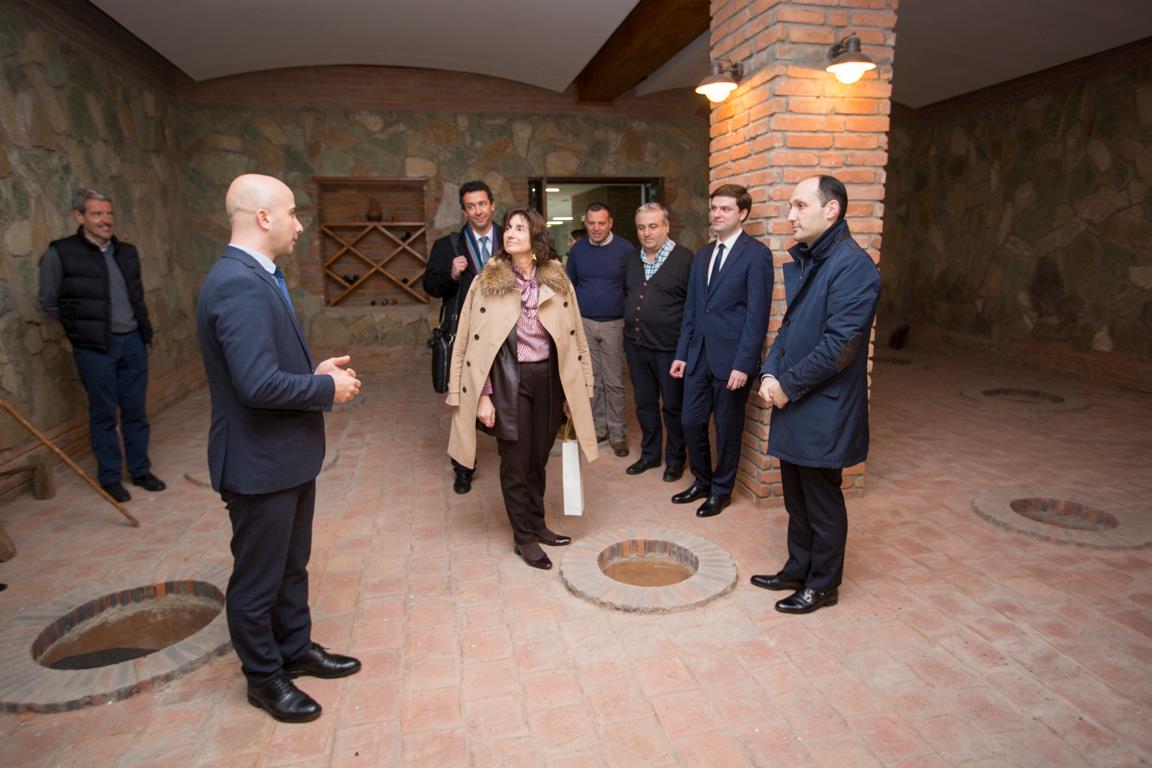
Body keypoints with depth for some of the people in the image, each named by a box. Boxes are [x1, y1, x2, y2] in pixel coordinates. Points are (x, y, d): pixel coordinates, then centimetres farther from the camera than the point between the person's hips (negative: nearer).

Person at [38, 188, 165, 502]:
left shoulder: (127, 252, 7)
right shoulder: (59, 254, -7)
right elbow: (49, 302, 3)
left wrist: (142, 327, 13)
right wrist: (81, 327, 5)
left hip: (133, 341, 4)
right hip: (94, 348, -4)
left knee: (136, 411, 11)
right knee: (103, 415, 5)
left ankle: (140, 470, 24)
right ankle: (109, 478, 18)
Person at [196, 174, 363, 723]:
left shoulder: (255, 277, 8)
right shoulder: (240, 285, -25)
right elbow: (258, 385, -32)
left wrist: (317, 371, 2)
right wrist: (327, 388, -18)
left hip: (287, 455, 10)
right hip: (259, 463, -10)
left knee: (292, 565, 24)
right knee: (258, 579, 12)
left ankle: (295, 650, 43)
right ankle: (264, 678, 32)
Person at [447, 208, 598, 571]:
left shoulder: (557, 280, 1)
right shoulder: (488, 282, -5)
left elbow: (573, 336, 5)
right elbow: (474, 342, -6)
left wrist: (575, 389, 4)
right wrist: (483, 395, -10)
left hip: (548, 377, 3)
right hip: (509, 380, -2)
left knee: (538, 457, 14)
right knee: (515, 461, 6)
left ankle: (536, 523, 34)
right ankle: (523, 536, 23)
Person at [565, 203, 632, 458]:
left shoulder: (625, 248, -4)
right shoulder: (577, 250, 5)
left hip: (614, 324, -2)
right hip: (584, 323, 3)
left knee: (614, 381, 1)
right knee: (592, 380, 9)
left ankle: (617, 433, 11)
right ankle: (598, 427, 21)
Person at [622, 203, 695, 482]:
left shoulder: (685, 259, -10)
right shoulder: (633, 260, 10)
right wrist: (629, 324, 12)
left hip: (669, 347, -6)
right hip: (636, 344, 6)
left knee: (673, 406, 8)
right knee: (644, 403, 16)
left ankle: (675, 459, 24)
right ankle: (649, 454, 32)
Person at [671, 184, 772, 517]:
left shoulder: (756, 254, -8)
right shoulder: (703, 254, 13)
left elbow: (757, 314, -13)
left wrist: (743, 364, -17)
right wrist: (681, 353, 10)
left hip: (730, 358, -6)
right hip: (698, 355, 6)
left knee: (727, 428, 8)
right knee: (692, 423, 11)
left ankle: (721, 490, 26)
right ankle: (701, 482, 31)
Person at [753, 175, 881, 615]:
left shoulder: (852, 266, -18)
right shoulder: (800, 261, 10)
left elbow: (838, 346, -23)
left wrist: (788, 385, -14)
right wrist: (770, 373, 0)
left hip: (824, 409, -8)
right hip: (793, 403, 8)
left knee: (822, 503, 8)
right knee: (797, 499, 20)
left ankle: (823, 585, 27)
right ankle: (798, 569, 37)